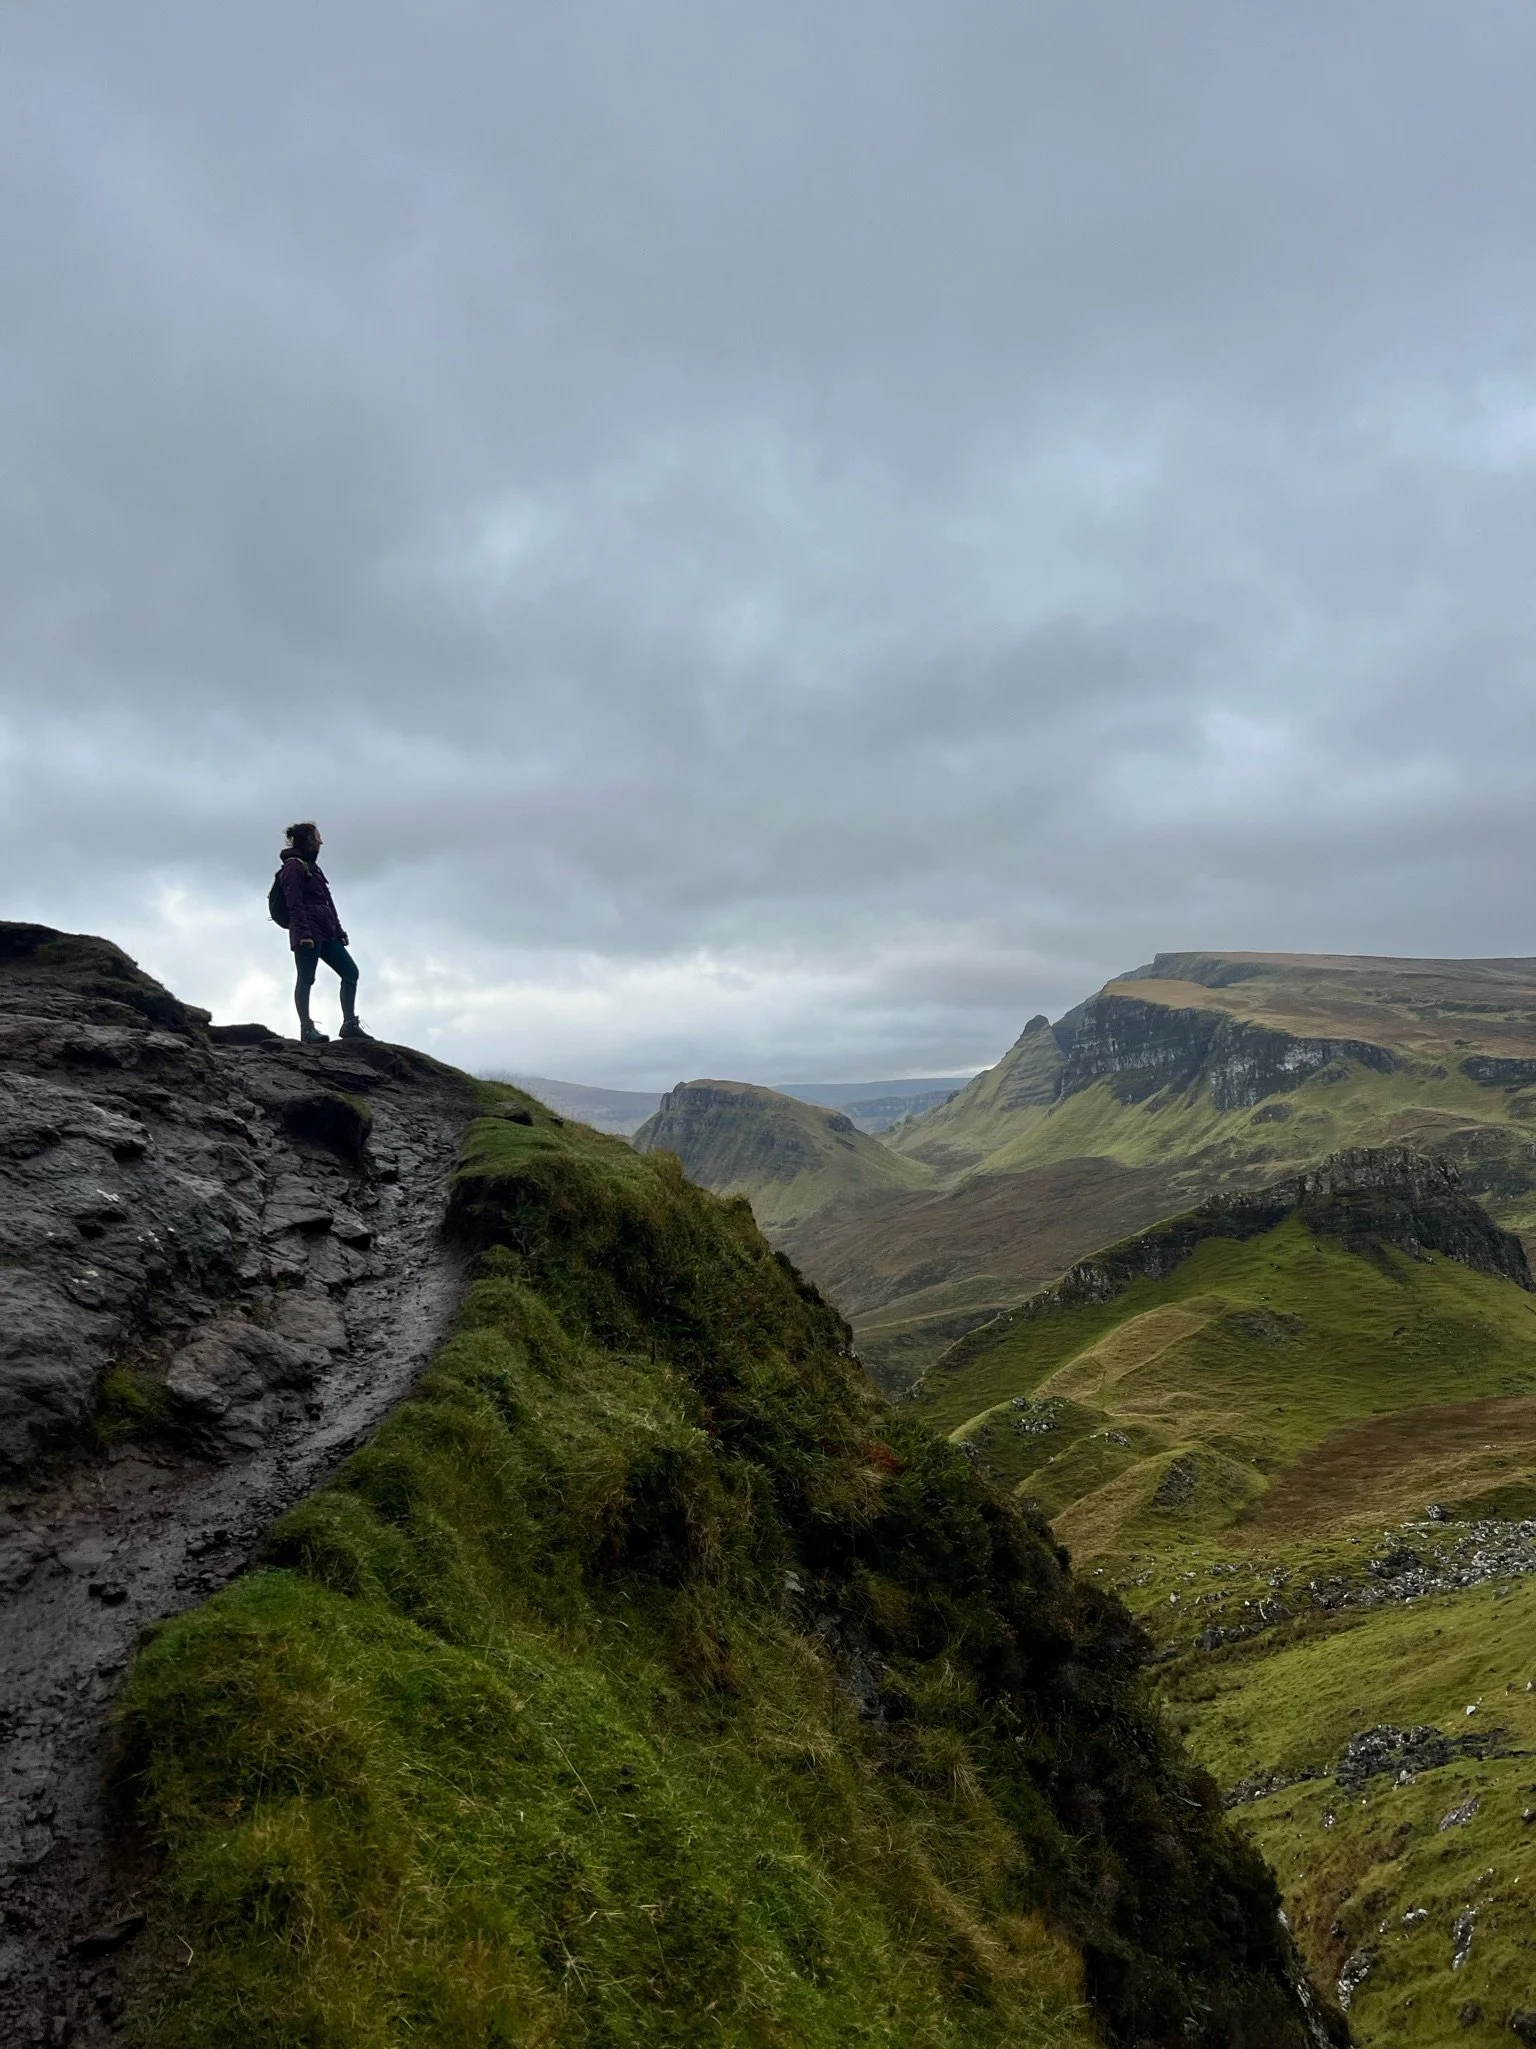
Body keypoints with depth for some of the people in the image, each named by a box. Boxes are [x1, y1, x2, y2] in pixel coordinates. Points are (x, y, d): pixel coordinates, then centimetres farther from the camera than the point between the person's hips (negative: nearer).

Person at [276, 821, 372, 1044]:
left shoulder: (312, 866, 25)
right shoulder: (293, 866, -4)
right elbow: (294, 904, -13)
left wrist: (338, 930, 22)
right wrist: (303, 933, -21)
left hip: (326, 933, 9)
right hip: (308, 932, -9)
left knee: (350, 971, 3)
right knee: (306, 979, -6)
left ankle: (349, 1024, 3)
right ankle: (307, 1029, -3)